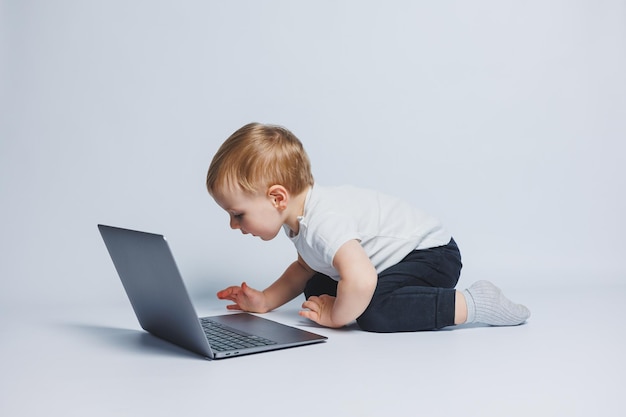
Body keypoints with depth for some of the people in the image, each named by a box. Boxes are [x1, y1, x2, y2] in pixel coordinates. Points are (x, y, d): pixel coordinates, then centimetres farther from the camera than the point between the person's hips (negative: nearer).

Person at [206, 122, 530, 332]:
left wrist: (336, 316, -24)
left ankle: (473, 303, -20)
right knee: (316, 290, 11)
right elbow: (304, 268, 21)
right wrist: (264, 301, 9)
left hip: (432, 253, -10)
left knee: (373, 312, -33)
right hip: (403, 258, 10)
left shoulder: (323, 221, -32)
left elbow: (360, 281, -45)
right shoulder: (300, 219, 1)